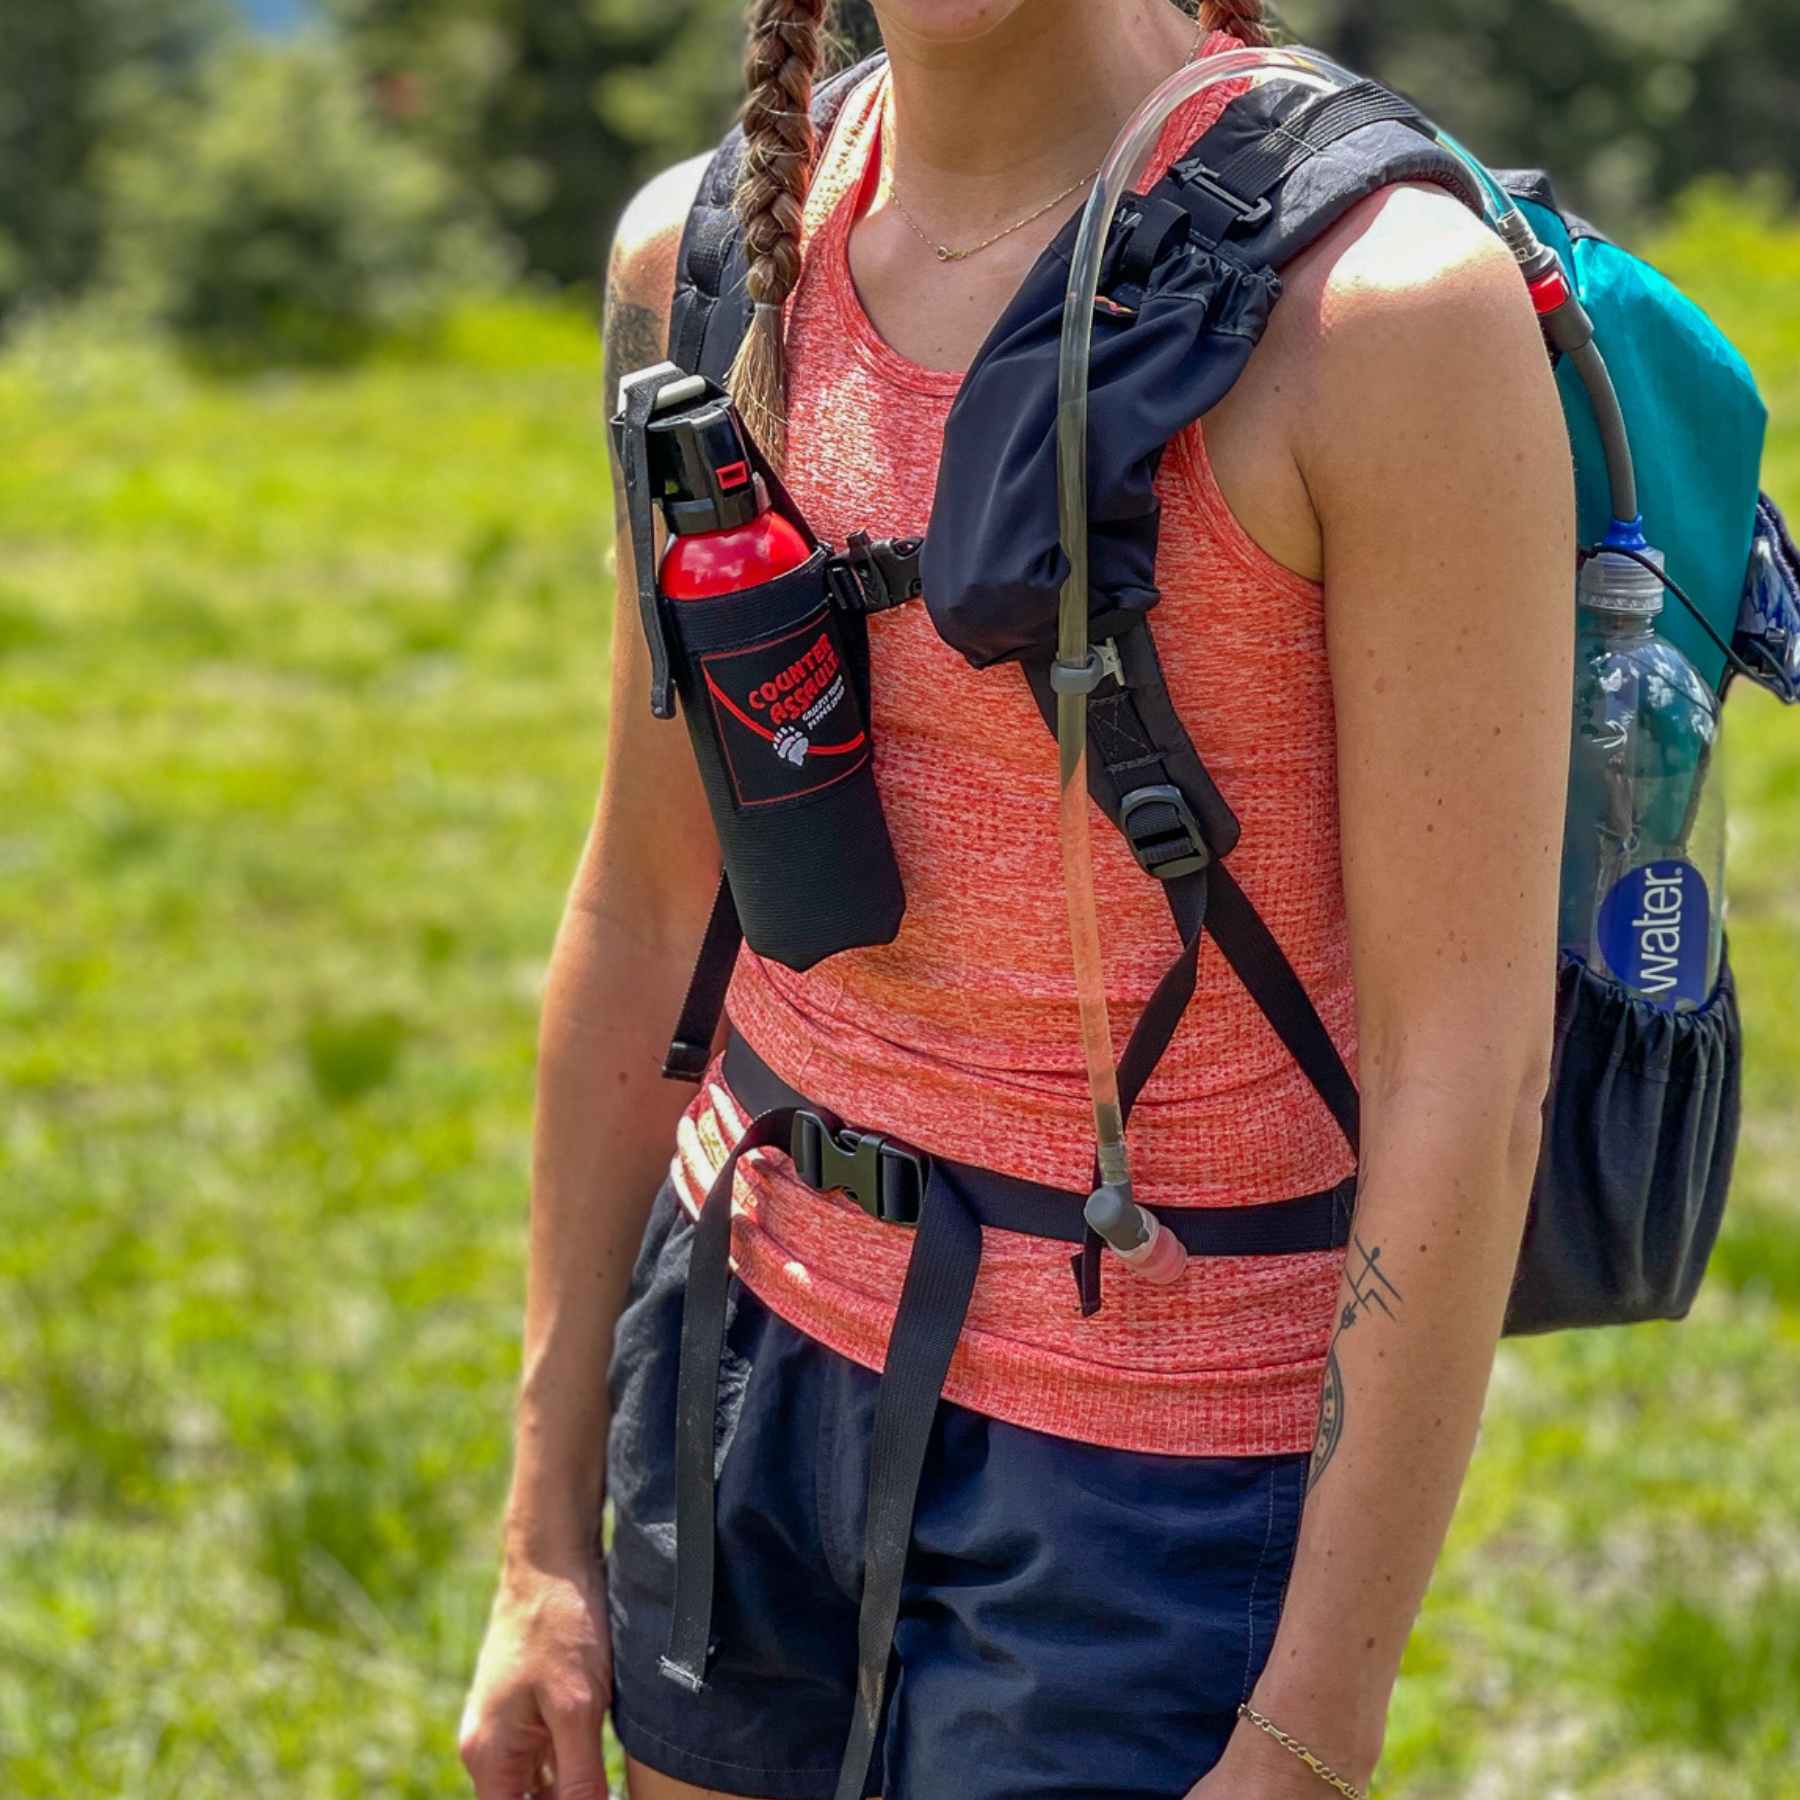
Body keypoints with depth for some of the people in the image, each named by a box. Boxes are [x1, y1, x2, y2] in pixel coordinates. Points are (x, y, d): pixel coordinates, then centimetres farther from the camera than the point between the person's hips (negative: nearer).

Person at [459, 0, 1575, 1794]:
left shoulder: (1393, 296, -19)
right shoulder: (709, 255, 0)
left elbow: (1468, 1073, -18)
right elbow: (648, 912, 8)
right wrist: (544, 1538, 10)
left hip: (1158, 1488, -5)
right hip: (757, 1360, 6)